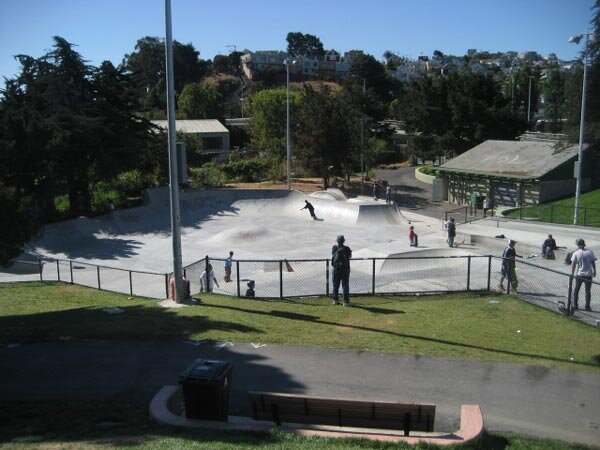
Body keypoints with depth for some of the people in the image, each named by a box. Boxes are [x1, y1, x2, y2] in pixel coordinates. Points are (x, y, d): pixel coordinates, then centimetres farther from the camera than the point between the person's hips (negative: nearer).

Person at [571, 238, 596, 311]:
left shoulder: (576, 253, -8)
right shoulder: (590, 252, -5)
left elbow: (573, 264, -6)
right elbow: (593, 263, 0)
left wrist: (572, 273, 4)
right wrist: (594, 271, 14)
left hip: (579, 275, 0)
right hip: (588, 275, 0)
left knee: (576, 290, 16)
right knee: (588, 291, 9)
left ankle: (575, 305, 20)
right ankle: (587, 307, 10)